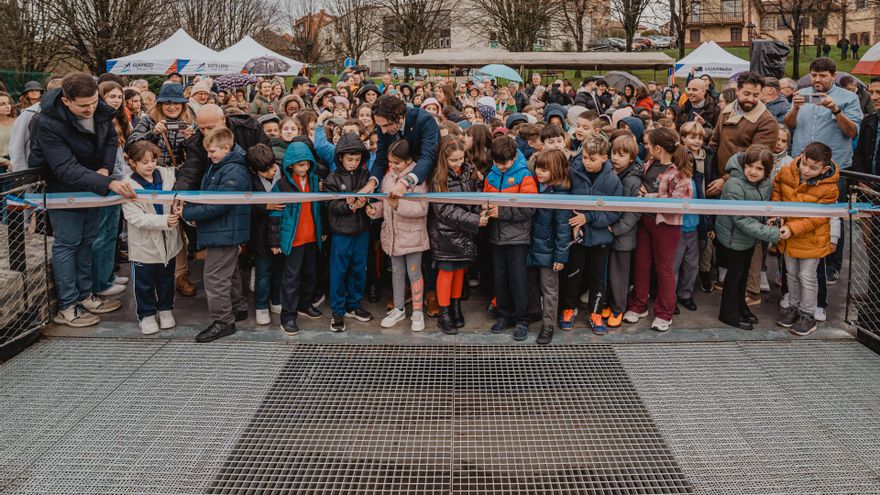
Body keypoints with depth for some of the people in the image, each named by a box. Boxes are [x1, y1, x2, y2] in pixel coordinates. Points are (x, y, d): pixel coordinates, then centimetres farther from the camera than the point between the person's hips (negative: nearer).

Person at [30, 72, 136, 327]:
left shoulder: (99, 109, -14)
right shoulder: (48, 124, -32)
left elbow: (111, 137, 5)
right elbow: (67, 169, -37)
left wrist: (105, 168, -13)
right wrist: (108, 183, -47)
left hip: (92, 182, 6)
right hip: (63, 188, -6)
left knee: (88, 240, 13)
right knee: (67, 243, -2)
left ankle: (85, 294, 25)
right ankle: (67, 307, 6)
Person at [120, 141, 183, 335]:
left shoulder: (167, 175, -5)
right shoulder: (129, 186, -17)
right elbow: (136, 218, -22)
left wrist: (177, 208, -13)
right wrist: (165, 220, -31)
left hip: (167, 241, 4)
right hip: (144, 244, -4)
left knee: (166, 280, 20)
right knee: (144, 283, 11)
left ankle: (165, 309, 39)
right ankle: (146, 315, 29)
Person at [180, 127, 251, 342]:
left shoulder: (234, 172, -23)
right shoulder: (217, 166, 10)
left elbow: (217, 206, -26)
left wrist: (187, 212, -19)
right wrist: (192, 208, 1)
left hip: (225, 233, -10)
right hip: (222, 232, 10)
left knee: (215, 277, -4)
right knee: (229, 273, 21)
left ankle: (223, 321, 6)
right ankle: (238, 308, 35)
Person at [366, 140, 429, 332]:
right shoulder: (388, 177, 5)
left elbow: (422, 208, -22)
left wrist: (399, 205, -31)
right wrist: (375, 209, -7)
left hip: (412, 235, -6)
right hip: (392, 234, 6)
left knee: (414, 272, 4)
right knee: (397, 272, 17)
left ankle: (417, 312, 18)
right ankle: (398, 309, 30)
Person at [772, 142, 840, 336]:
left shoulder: (828, 188, -24)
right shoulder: (787, 172, -12)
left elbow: (818, 217, -22)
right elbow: (776, 189, 8)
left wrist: (793, 228, -29)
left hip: (811, 238, -5)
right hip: (788, 235, 5)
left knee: (807, 276, 4)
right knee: (791, 273, 19)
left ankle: (808, 315, 20)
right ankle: (793, 307, 36)